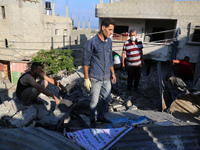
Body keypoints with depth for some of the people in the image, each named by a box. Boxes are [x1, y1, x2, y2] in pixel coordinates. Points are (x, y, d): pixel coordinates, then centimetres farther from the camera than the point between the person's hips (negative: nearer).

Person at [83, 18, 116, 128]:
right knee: (94, 101, 5)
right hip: (95, 78, -6)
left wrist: (113, 73, 18)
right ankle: (92, 120, 29)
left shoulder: (109, 41, 8)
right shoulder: (92, 42, -12)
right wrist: (86, 79, -12)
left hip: (106, 78, 6)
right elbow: (86, 62, -10)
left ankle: (100, 117, 38)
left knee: (106, 99, 16)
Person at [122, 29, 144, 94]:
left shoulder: (139, 41, 1)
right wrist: (123, 63, -5)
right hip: (130, 65, -3)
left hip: (139, 64, 3)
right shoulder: (126, 43, -10)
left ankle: (136, 87, 37)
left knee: (137, 77, 14)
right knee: (130, 78, 3)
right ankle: (128, 89, 23)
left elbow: (141, 51, 12)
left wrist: (142, 60, 15)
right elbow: (123, 53, -5)